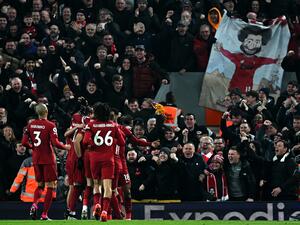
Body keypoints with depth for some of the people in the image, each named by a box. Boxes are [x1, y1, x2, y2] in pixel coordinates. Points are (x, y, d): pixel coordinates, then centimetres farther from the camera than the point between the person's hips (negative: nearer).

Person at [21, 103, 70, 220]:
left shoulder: (31, 125, 2)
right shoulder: (50, 125, -12)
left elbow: (24, 142, 2)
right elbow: (55, 143, -18)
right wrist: (65, 147, 1)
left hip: (36, 159, 5)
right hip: (48, 159, -5)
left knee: (40, 185, 19)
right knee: (50, 186, 4)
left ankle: (34, 204, -8)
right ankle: (44, 214, -1)